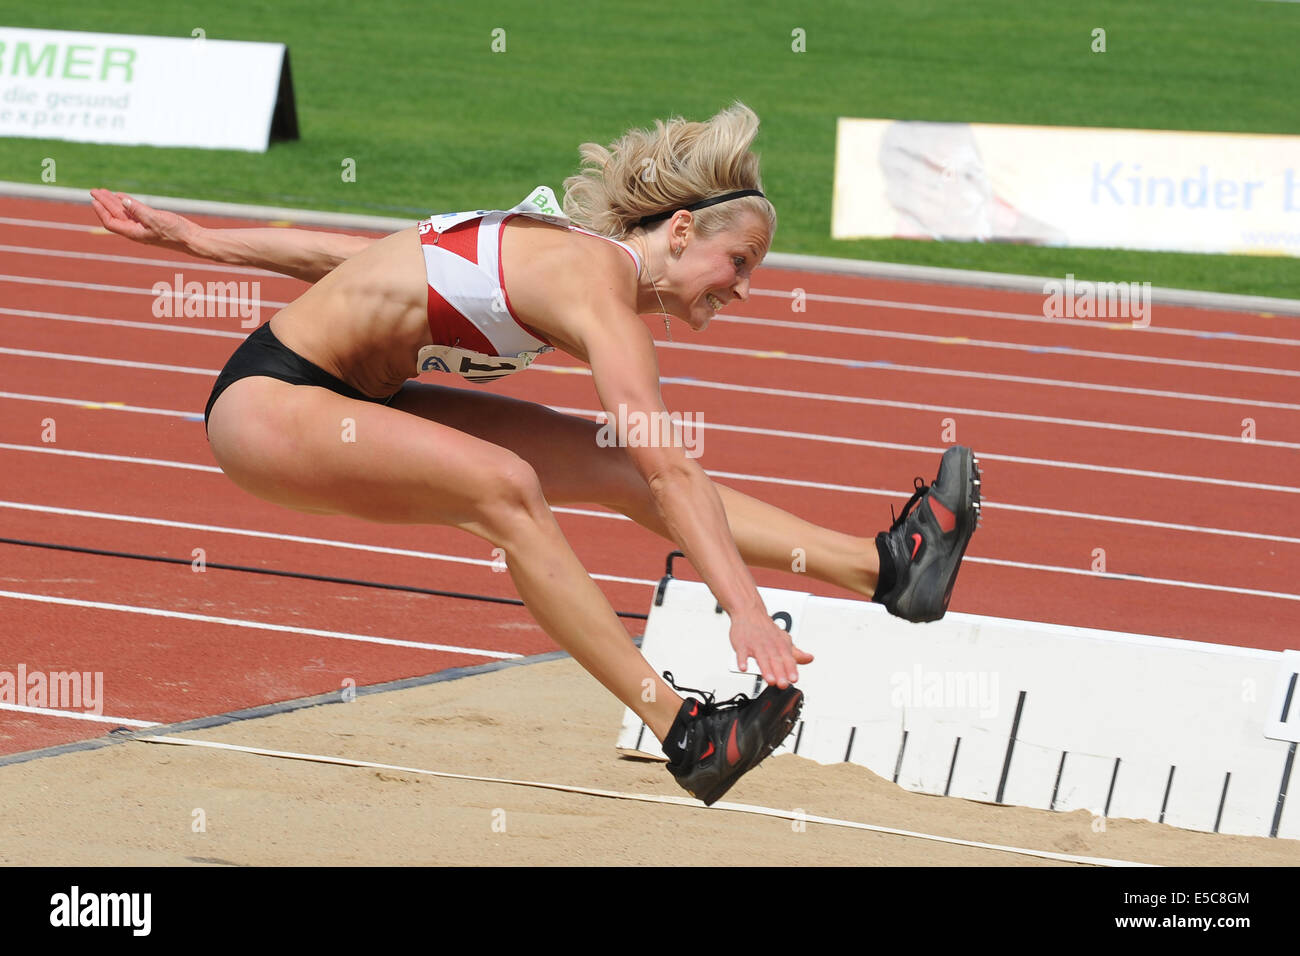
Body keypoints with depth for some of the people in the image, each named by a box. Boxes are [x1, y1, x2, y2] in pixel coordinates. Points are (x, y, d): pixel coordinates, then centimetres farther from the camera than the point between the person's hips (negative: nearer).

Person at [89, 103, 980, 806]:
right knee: (505, 486, -30)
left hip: (357, 398, 9)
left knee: (615, 467, 1)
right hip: (270, 399, -9)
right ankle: (686, 734, -35)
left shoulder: (561, 251, 8)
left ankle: (883, 565, -3)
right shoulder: (598, 278, -21)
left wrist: (192, 236, 17)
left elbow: (345, 253, 13)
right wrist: (746, 612, -37)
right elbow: (671, 468, -30)